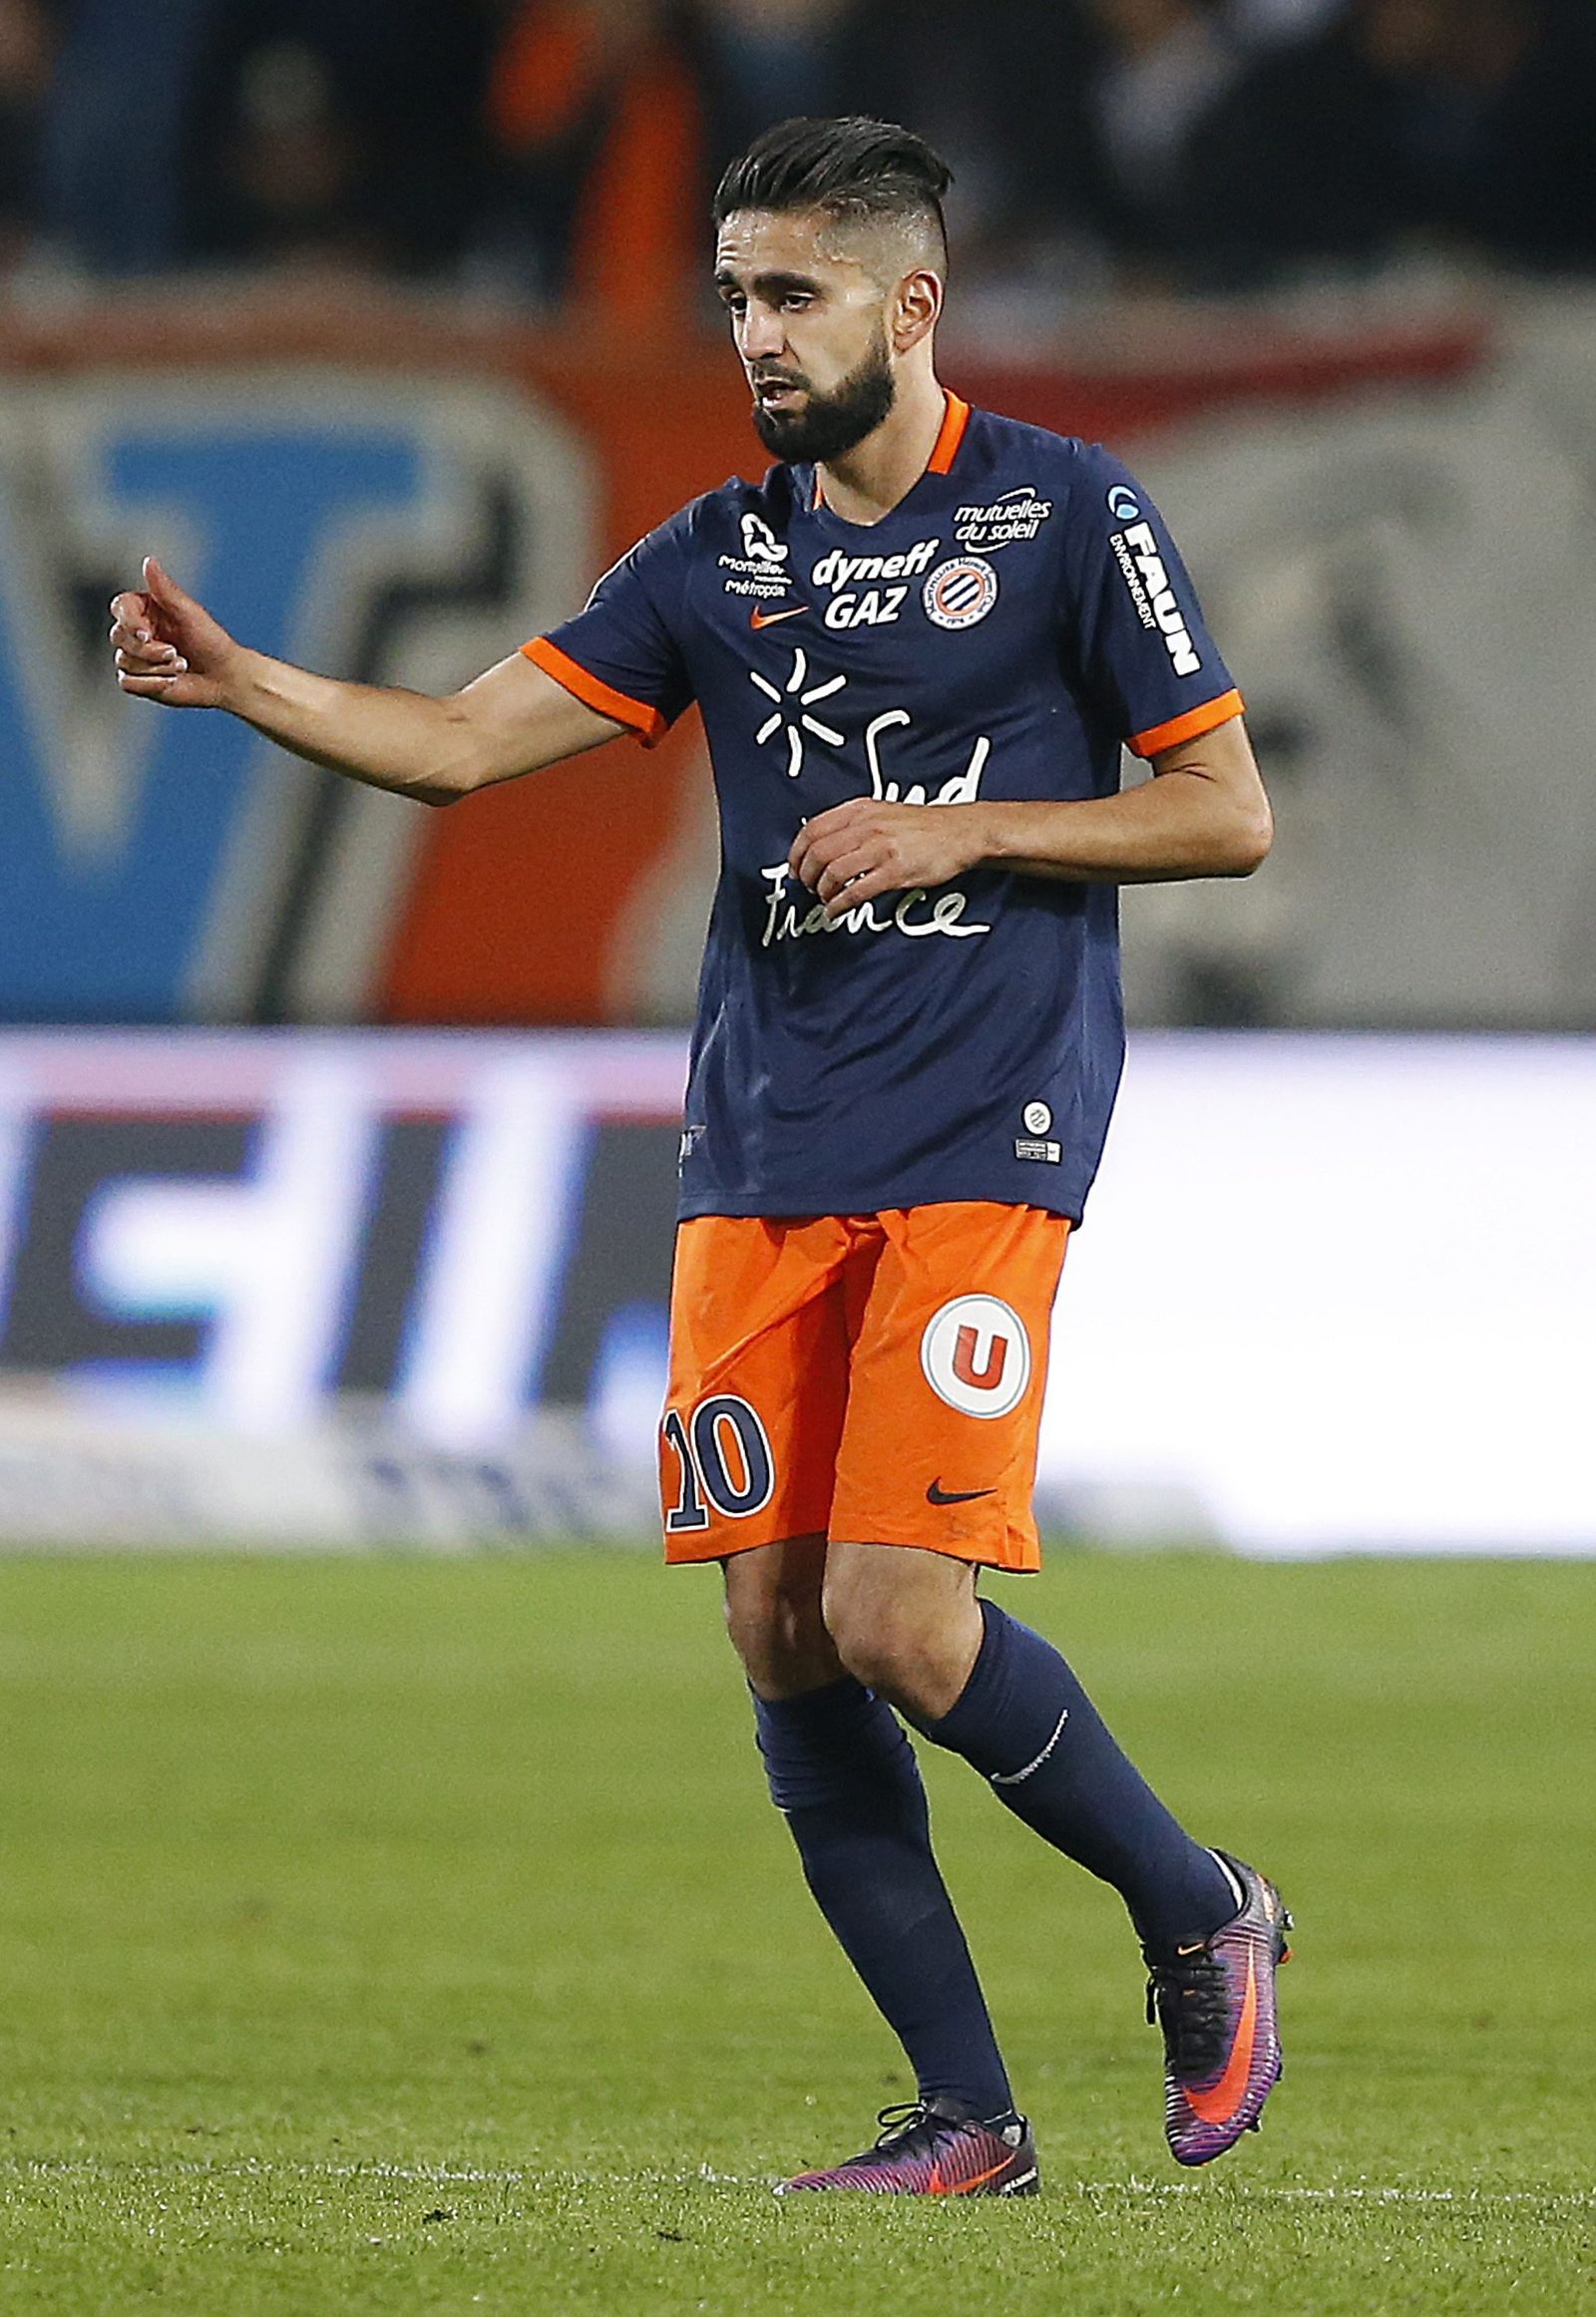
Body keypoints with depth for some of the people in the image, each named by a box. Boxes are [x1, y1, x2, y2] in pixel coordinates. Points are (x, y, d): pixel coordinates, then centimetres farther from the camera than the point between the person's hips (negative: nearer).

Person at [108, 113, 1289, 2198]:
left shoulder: (1069, 517, -1)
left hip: (981, 1146, -5)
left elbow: (1229, 815, 0)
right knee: (781, 1637, -2)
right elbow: (469, 740, 5)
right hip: (763, 1153, 5)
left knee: (893, 1617, -16)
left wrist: (959, 833, -10)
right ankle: (966, 2117, 7)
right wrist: (238, 682, -10)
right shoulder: (720, 556, 12)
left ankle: (1200, 1919, 9)